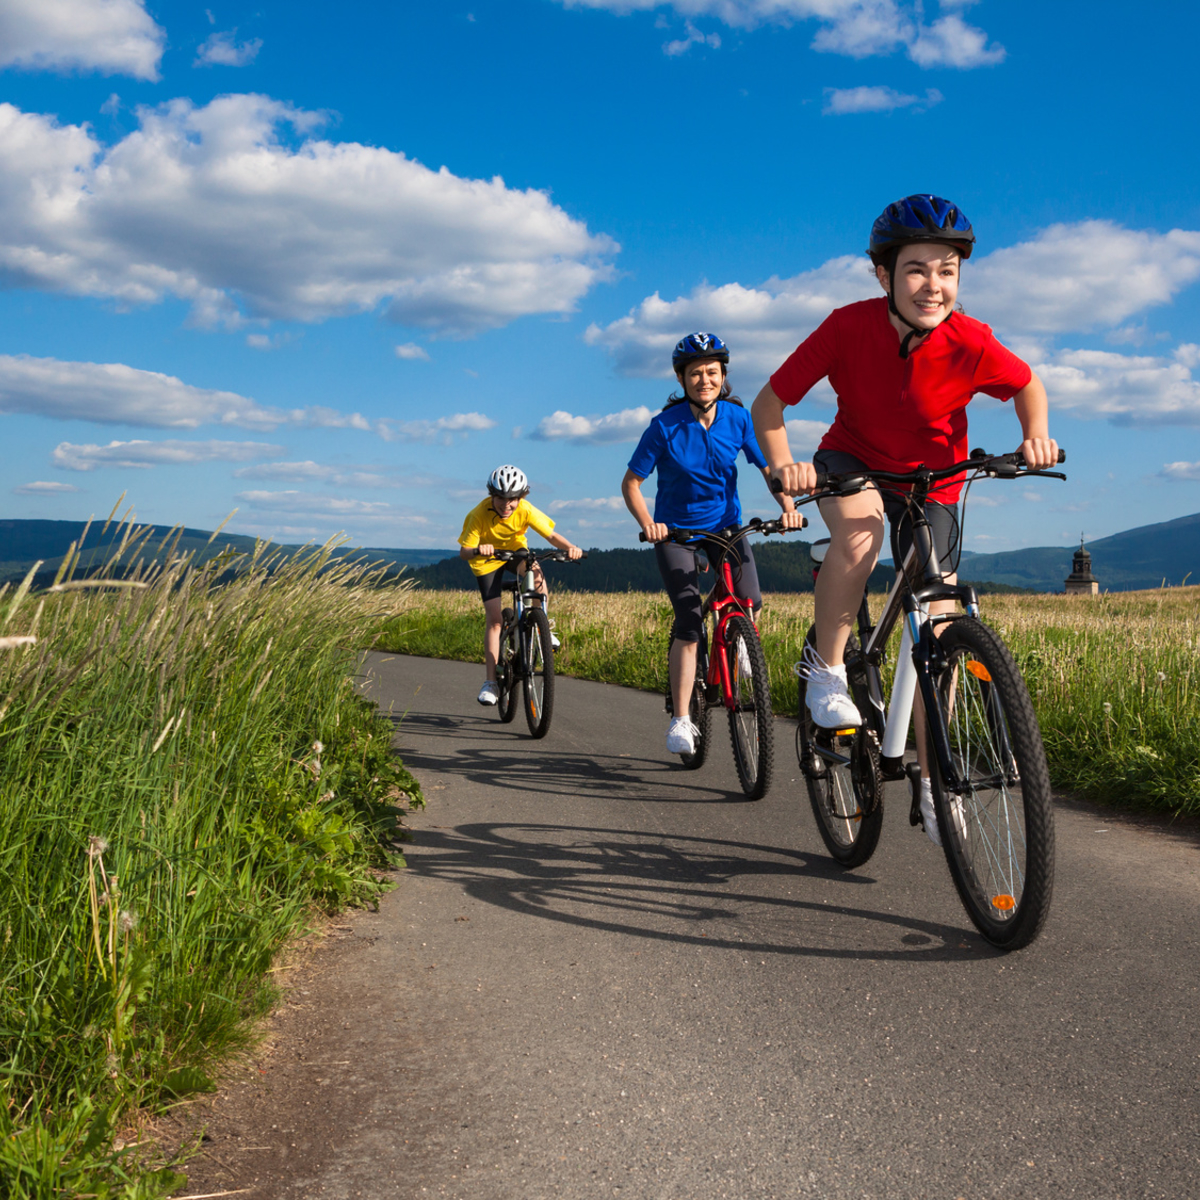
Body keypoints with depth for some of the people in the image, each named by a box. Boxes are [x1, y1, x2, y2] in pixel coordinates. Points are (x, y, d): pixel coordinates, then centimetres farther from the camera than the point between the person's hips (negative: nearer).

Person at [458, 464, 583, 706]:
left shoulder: (526, 510, -26)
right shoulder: (479, 514, -31)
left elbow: (551, 535, -27)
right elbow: (463, 551, -30)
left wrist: (570, 547, -47)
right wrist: (477, 551, -54)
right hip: (487, 559, -1)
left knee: (539, 583, -31)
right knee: (494, 618, -10)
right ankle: (491, 682, -3)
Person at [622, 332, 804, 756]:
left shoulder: (737, 418, -9)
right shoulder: (666, 426, -16)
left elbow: (768, 466, -3)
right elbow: (631, 483, -12)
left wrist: (788, 506, -21)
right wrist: (647, 524, -29)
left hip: (724, 522, 3)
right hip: (675, 529, -3)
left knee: (751, 602, -17)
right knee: (689, 623, -17)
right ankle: (680, 719, -9)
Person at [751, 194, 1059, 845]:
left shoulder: (970, 345, -25)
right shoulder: (848, 327, -27)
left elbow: (1028, 386, -3)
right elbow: (769, 403, -19)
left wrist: (1036, 435, -23)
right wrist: (781, 463, -37)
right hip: (852, 463, -1)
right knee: (858, 531, -38)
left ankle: (931, 780, 12)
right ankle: (826, 670, -15)